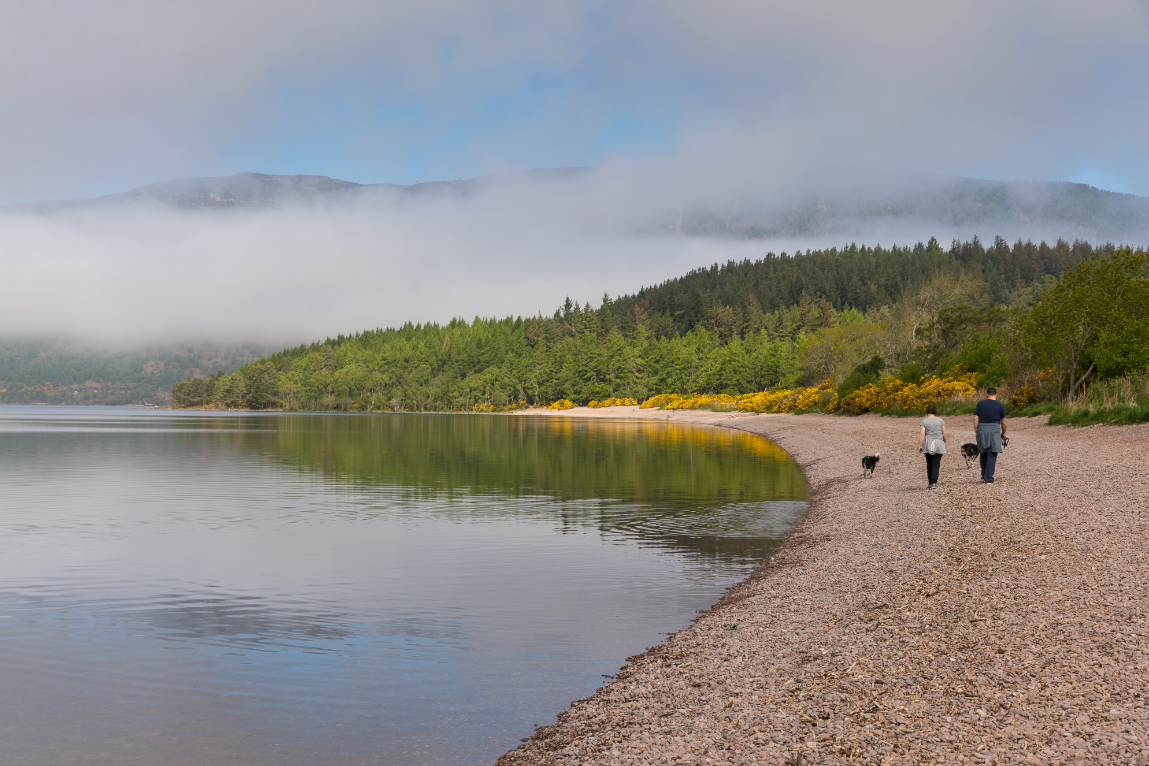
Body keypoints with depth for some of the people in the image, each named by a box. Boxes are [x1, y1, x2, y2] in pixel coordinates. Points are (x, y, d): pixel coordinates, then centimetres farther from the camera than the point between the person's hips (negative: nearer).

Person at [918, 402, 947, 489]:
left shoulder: (924, 421, -5)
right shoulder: (940, 420, -2)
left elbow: (922, 434, -11)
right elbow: (944, 434, 1)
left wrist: (919, 445, -8)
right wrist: (944, 442, 18)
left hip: (928, 445, 0)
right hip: (938, 445, 0)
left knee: (929, 465, 11)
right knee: (936, 464, -2)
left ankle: (930, 483, 15)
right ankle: (934, 483, -15)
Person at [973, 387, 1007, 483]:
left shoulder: (980, 404, 5)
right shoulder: (1000, 406, 4)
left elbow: (975, 419, 1)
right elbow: (1003, 422, 11)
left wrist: (976, 432, 8)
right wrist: (1003, 432, 27)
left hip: (982, 430, 2)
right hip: (994, 430, -2)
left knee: (983, 454, 17)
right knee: (992, 456, -1)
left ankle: (984, 476, 20)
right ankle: (988, 479, -5)